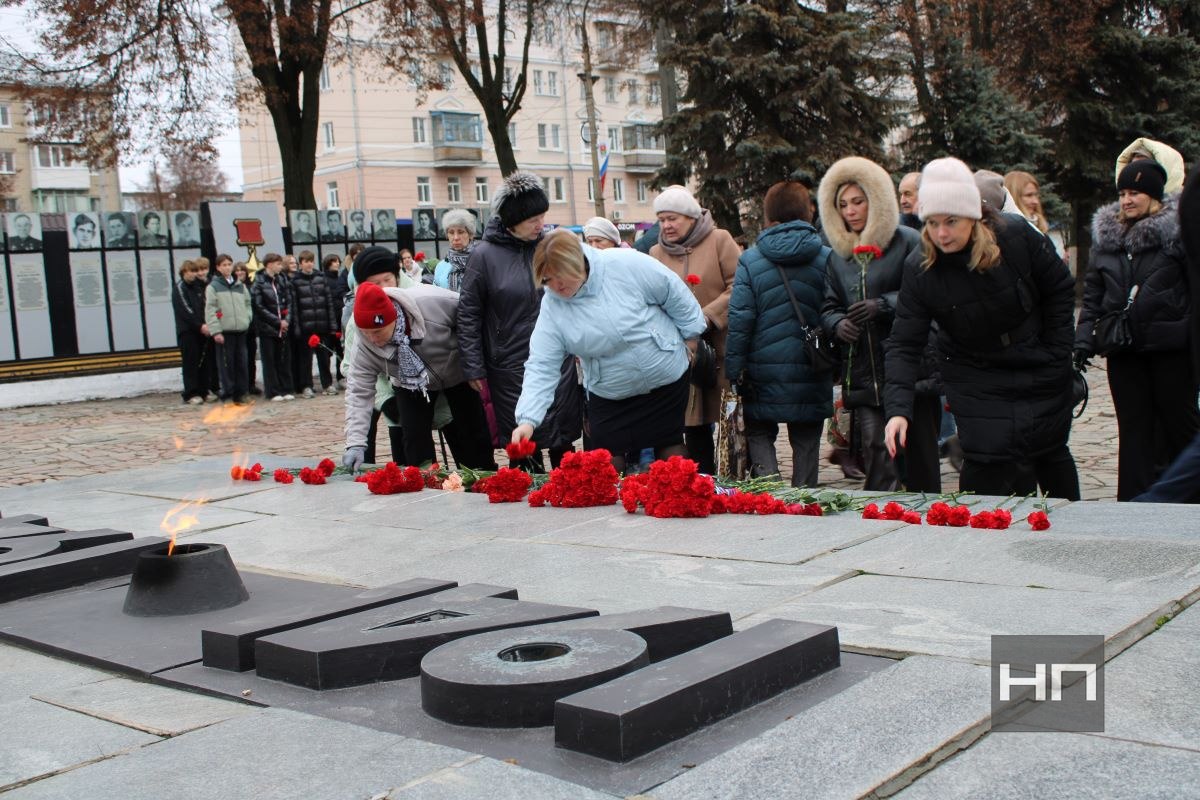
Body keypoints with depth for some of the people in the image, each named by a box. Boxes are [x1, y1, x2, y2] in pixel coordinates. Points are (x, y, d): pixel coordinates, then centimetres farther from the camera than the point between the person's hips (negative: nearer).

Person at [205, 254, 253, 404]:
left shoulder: (240, 285, 14)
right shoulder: (213, 286, -1)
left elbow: (248, 304, 22)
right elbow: (209, 310, -6)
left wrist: (247, 318, 4)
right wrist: (215, 331, -12)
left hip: (241, 330, 5)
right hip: (224, 331, -5)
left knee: (242, 363, 7)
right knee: (226, 363, -3)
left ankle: (241, 393, 14)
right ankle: (228, 394, 3)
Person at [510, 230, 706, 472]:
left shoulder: (626, 264, -22)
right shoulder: (552, 306, -13)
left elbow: (675, 293, -10)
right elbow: (541, 366, -16)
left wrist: (690, 333, 1)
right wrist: (527, 420, -27)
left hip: (667, 378, -1)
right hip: (609, 396, 2)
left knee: (670, 447, 11)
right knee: (609, 462, -2)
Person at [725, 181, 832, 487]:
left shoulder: (749, 260, -4)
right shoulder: (826, 259, -1)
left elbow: (739, 320, -8)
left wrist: (735, 370, -2)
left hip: (763, 372, -1)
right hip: (812, 375, 1)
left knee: (759, 435, 14)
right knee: (806, 444, 12)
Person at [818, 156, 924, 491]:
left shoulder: (907, 242, -2)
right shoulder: (838, 255, 16)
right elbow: (829, 307, 18)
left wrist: (882, 305, -19)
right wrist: (838, 324, -4)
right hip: (863, 372, 4)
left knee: (918, 454, 3)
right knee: (876, 452, -4)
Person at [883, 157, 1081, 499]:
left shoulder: (1015, 234, -18)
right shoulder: (919, 269, -19)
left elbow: (1060, 289, -2)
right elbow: (904, 344, -20)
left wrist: (1056, 352, -4)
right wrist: (899, 409, -33)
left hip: (1040, 372, 1)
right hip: (974, 378, -1)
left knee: (1050, 453, 13)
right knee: (988, 460, -13)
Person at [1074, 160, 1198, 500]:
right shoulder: (1105, 234, 10)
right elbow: (1092, 293, 12)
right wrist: (1084, 338, 3)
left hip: (1171, 347, -4)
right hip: (1124, 349, 4)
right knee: (1133, 430, 7)